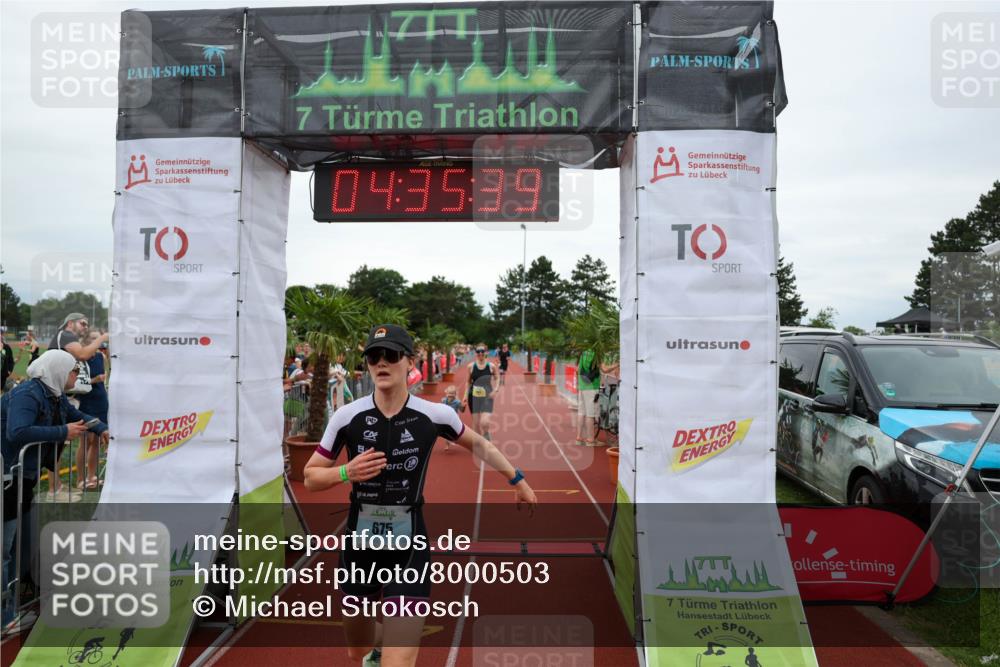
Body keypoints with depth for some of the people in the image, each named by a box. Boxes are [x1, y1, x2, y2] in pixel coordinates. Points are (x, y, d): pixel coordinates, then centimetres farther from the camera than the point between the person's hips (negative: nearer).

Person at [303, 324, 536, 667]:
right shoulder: (347, 416, -8)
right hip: (358, 545, 2)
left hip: (409, 549, -2)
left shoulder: (435, 415, -9)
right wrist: (346, 472, -18)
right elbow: (310, 477, 1)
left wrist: (518, 480, 17)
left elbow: (478, 444, 10)